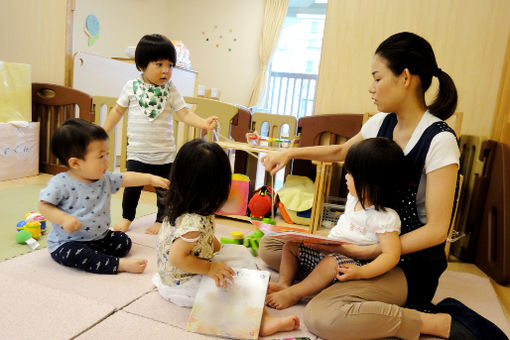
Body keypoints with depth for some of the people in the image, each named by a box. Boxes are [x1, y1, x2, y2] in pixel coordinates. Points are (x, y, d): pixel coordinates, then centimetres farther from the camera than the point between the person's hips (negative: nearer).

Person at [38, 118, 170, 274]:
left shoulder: (105, 178, 0)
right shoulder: (60, 183, -18)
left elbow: (126, 178, 10)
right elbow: (44, 206, -16)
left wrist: (150, 178, 4)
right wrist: (64, 219, -31)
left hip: (99, 237, 6)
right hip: (68, 242, -6)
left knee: (124, 241, -3)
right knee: (76, 255, -34)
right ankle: (120, 264, -26)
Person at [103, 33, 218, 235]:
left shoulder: (170, 90, -2)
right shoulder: (132, 87, -2)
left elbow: (184, 114, -8)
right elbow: (118, 111, 8)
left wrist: (203, 123, -25)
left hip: (164, 153, 0)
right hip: (137, 152, 0)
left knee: (164, 190, 9)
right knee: (132, 186, 7)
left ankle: (161, 220, 30)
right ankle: (127, 217, 32)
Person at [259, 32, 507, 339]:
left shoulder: (439, 140, -19)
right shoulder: (382, 123, 1)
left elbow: (436, 230, -19)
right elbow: (341, 151, 21)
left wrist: (366, 251, -23)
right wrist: (290, 153, 9)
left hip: (411, 261, -7)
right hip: (368, 244, 8)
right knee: (270, 247, 0)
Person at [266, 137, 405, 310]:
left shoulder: (386, 218, -20)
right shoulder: (354, 198, 5)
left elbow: (392, 255, -23)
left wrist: (361, 272, -34)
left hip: (351, 263, -8)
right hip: (329, 250, 9)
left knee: (331, 264, -37)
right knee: (291, 245, 4)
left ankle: (293, 294, -23)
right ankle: (284, 283, -4)